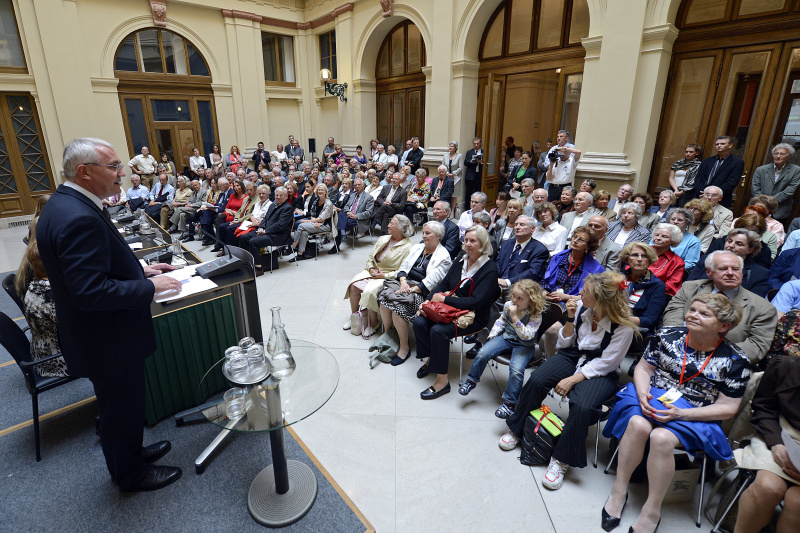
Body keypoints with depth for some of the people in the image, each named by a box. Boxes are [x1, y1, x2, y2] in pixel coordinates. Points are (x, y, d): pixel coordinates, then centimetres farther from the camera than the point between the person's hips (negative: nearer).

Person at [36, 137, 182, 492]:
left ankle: (130, 452, 49)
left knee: (120, 404, 27)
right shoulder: (78, 218, -30)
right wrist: (149, 286, -23)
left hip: (96, 333, 10)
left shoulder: (65, 203, 4)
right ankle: (131, 474, 35)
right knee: (122, 407, 12)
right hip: (107, 340, -10)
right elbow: (91, 292, -32)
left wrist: (138, 268, 7)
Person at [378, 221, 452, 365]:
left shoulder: (443, 257, -5)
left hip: (424, 292, -6)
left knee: (397, 305, -29)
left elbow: (430, 282, -14)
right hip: (407, 283, 7)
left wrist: (412, 289, -21)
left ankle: (404, 348, -15)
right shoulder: (417, 247, 18)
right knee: (384, 297, -21)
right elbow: (404, 266, 12)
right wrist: (403, 281, -8)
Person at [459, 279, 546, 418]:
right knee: (483, 353, -15)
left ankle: (510, 403, -12)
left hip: (524, 345, -4)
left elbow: (526, 335, -31)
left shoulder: (535, 316, -19)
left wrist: (515, 318, -37)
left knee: (516, 369, -29)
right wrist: (493, 334, 4)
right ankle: (471, 380, 7)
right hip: (506, 338, 5)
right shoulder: (508, 305, -3)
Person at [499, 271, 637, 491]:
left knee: (582, 406, -31)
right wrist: (570, 320, -15)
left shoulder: (624, 327, -20)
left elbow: (604, 364, -16)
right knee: (536, 380, -20)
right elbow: (565, 343, 2)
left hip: (600, 372, -4)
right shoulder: (582, 307, -9)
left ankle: (562, 461, -9)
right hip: (573, 356, 4)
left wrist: (572, 380, -21)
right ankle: (516, 430, 4)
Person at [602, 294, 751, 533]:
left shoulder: (735, 360, -4)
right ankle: (619, 490, -14)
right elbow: (643, 368, 9)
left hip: (693, 415, -2)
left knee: (661, 438, -32)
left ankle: (652, 511, -13)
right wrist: (642, 393, -12)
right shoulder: (667, 336, 1)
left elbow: (727, 407, -3)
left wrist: (681, 414, -17)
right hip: (652, 397, 2)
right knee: (638, 425, -31)